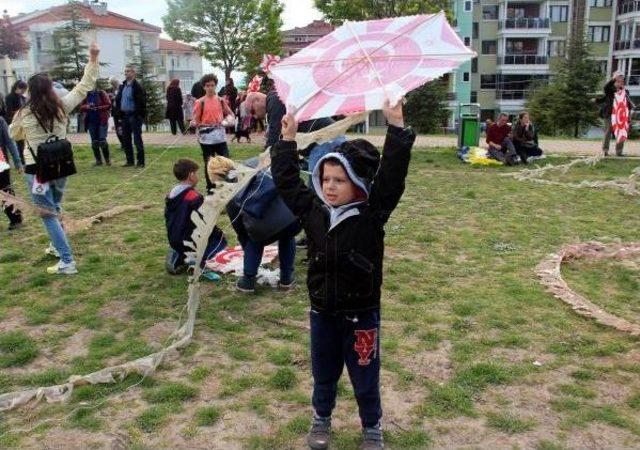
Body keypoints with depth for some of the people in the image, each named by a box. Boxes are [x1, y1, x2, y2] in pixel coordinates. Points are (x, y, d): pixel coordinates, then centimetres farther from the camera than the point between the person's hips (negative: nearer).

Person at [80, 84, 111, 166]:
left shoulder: (102, 93, -3)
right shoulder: (87, 95, 7)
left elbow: (108, 105, -8)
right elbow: (81, 107, 10)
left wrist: (98, 108, -18)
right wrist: (87, 107, -12)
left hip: (102, 121, -4)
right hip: (91, 121, 4)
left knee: (102, 140, -8)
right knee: (94, 142, 7)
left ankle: (107, 159, 7)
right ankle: (98, 160, 16)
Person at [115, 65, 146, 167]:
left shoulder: (137, 86, -9)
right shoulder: (122, 86, 13)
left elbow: (141, 102, -13)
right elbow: (118, 99, 17)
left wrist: (139, 115, -16)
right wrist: (119, 113, 7)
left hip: (134, 116, -7)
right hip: (124, 116, 7)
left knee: (137, 139, -4)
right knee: (126, 140, 10)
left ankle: (141, 162, 1)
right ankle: (130, 161, 18)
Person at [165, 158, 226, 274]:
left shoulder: (171, 194, 3)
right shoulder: (195, 197, -21)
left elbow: (169, 219, 13)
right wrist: (217, 231, 0)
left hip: (174, 241, 8)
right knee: (220, 238, 11)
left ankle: (178, 256, 11)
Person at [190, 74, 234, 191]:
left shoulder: (220, 100, 5)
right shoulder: (200, 102, -3)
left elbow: (230, 113, 16)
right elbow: (196, 120, -3)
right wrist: (193, 123, -24)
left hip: (220, 136, 2)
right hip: (206, 137, -2)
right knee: (209, 163, 6)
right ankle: (210, 188, 16)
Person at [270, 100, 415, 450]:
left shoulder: (372, 214, -15)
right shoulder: (313, 211, -4)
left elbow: (392, 176, -23)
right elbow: (287, 181, 2)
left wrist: (396, 128, -29)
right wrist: (288, 140, -1)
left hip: (361, 314, -3)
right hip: (322, 312, 3)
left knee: (365, 378, 14)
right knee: (323, 373, 22)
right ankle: (321, 418, 46)